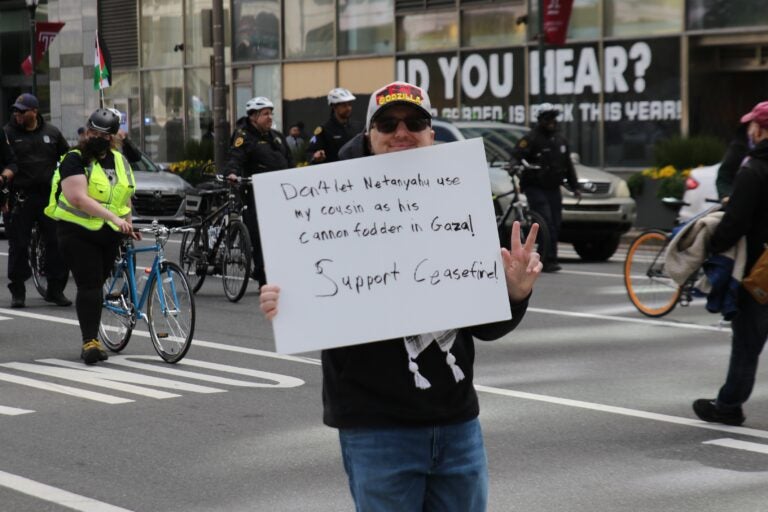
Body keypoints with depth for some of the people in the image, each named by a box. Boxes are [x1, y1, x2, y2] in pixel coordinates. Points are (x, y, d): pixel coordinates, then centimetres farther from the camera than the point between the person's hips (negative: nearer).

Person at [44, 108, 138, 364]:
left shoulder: (120, 161, 13)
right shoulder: (75, 160, -9)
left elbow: (125, 196, 24)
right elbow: (80, 198, -22)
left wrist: (127, 225, 15)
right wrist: (113, 217, -29)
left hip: (109, 235, 6)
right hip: (78, 233, -5)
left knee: (97, 284, 10)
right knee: (89, 286, -12)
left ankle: (92, 337, 20)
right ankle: (90, 341, -11)